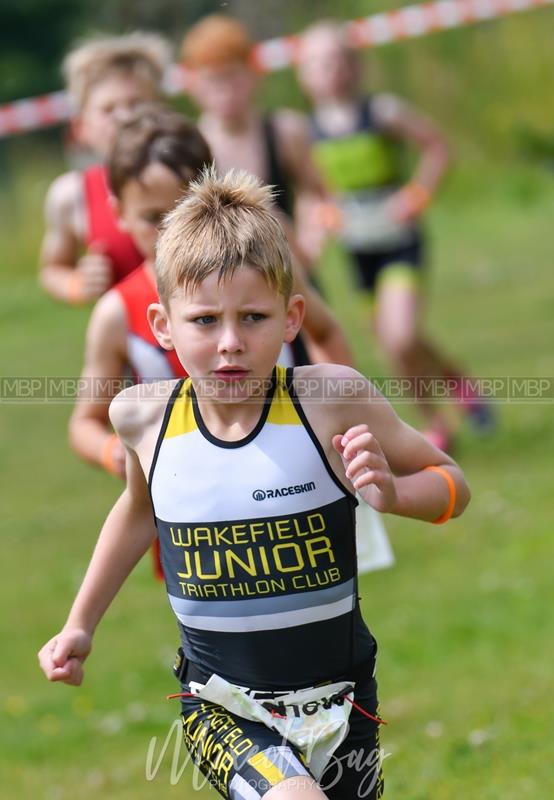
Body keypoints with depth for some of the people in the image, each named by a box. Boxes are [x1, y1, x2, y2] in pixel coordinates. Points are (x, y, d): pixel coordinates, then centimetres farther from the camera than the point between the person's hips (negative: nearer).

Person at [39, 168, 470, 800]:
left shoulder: (331, 400, -15)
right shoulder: (144, 417, -7)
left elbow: (452, 485, -1)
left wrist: (392, 493, -22)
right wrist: (81, 623, 21)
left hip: (338, 702, 1)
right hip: (219, 706, -1)